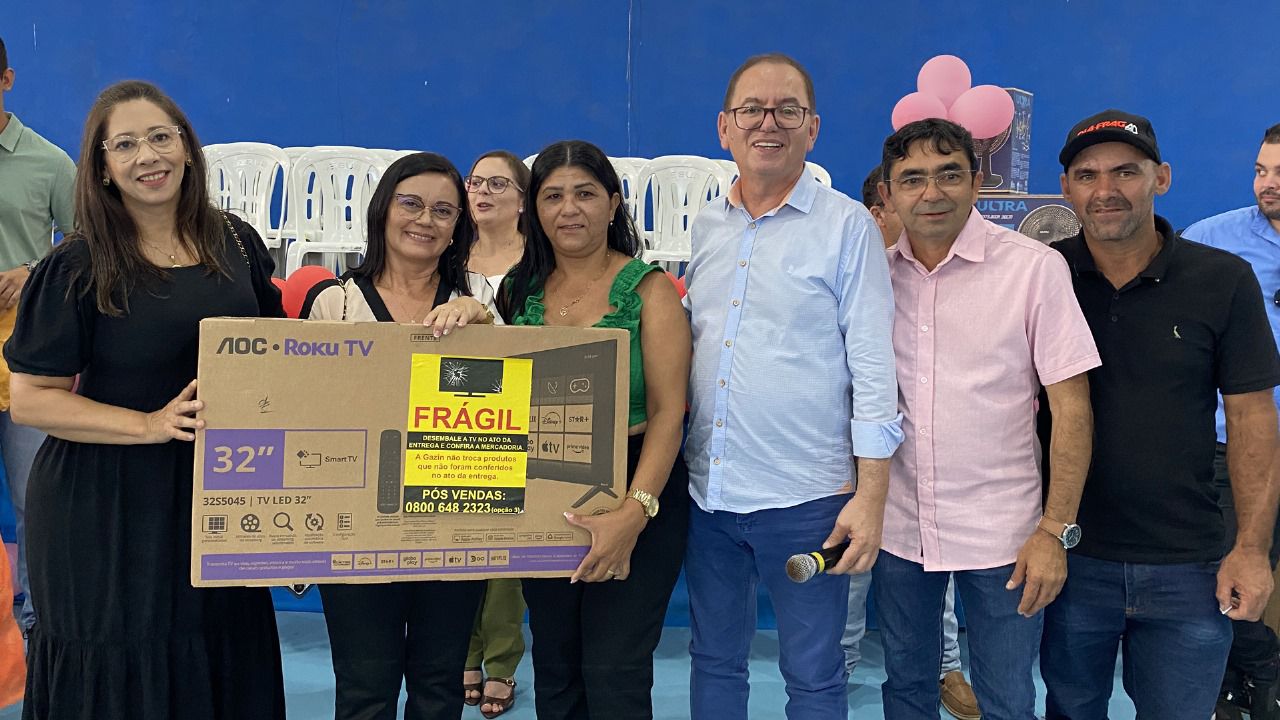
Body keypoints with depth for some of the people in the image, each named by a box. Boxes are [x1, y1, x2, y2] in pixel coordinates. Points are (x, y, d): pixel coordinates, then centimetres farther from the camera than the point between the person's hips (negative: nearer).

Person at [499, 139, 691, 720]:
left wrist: (633, 513, -25)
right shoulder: (520, 289, 5)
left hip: (634, 494, -4)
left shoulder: (647, 289, -8)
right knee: (554, 671, 14)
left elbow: (668, 412, -15)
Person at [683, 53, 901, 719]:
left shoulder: (848, 226, -5)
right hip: (706, 490, 5)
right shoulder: (705, 228, 10)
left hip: (806, 497, -5)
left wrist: (870, 496, -13)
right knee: (714, 662, 17)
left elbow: (873, 367, -8)